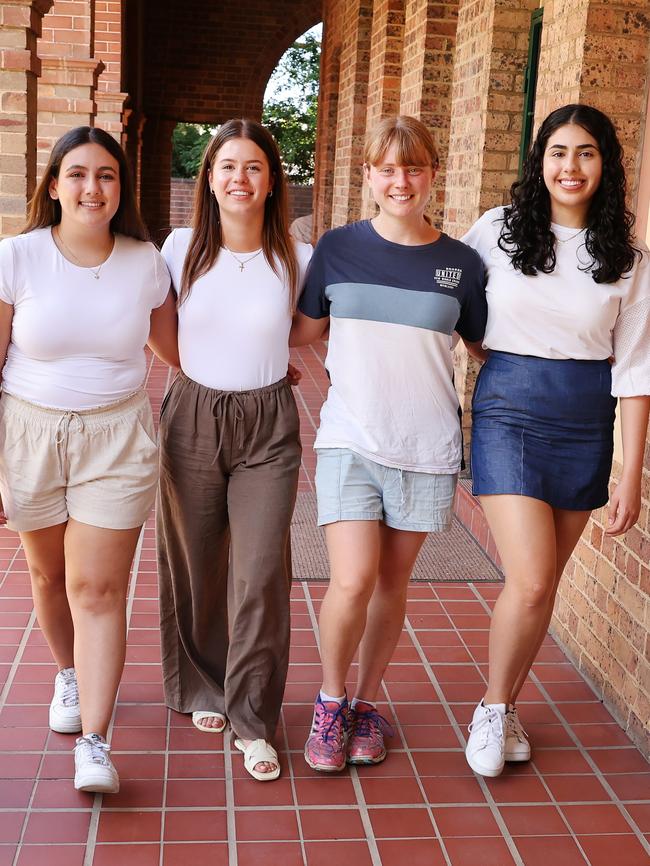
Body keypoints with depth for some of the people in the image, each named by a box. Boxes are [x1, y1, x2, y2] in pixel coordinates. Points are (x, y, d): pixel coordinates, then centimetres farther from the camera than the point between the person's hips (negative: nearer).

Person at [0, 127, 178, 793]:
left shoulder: (145, 262, -3)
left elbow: (170, 345, 13)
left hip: (116, 438, 0)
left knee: (98, 588, -5)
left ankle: (94, 743, 2)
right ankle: (68, 674, 45)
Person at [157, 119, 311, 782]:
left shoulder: (297, 258, -4)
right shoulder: (181, 248, -1)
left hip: (267, 427, -1)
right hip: (193, 419, 1)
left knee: (261, 575, -6)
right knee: (195, 569, 11)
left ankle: (253, 722, 10)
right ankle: (201, 690, 34)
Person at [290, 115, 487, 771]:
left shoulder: (461, 264, 2)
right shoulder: (338, 248, 1)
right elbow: (302, 331, 12)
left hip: (425, 448, 1)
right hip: (350, 440, -1)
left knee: (392, 582, 10)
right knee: (352, 582, -11)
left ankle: (367, 700, 33)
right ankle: (330, 699, 17)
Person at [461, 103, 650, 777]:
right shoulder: (498, 231, -2)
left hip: (586, 424, 3)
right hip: (510, 411, -2)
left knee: (543, 584, 10)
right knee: (531, 583, -12)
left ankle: (502, 707, 31)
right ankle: (494, 706, 14)